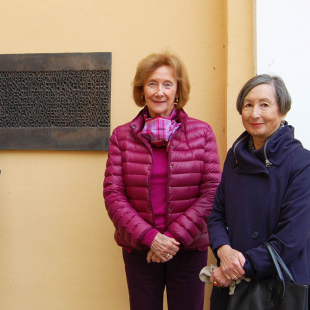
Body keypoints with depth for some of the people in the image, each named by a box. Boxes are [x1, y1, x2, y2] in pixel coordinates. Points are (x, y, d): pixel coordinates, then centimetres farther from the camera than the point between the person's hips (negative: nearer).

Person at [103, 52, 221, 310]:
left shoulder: (202, 132, -1)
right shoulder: (122, 136, 0)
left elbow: (212, 191, -5)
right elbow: (113, 193, -4)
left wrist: (176, 236, -13)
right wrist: (149, 237, -14)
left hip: (189, 250, 0)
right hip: (139, 251, 0)